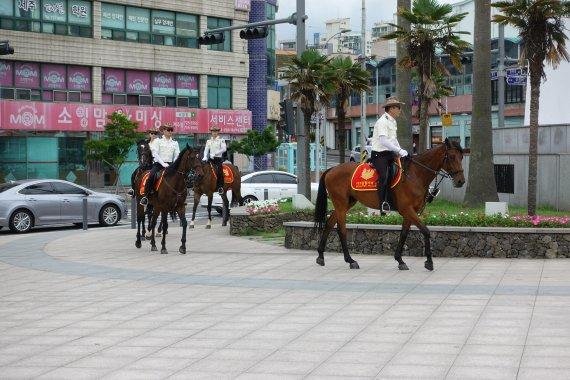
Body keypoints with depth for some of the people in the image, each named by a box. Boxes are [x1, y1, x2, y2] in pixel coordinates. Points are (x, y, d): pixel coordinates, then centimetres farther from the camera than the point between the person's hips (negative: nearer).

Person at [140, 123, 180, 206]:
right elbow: (155, 154, -4)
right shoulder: (158, 141, 4)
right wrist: (163, 163, -15)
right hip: (158, 163, -3)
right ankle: (145, 196, -25)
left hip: (170, 164, 3)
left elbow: (177, 155, 11)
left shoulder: (175, 142, 14)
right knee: (151, 176, -29)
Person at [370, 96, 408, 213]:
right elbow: (383, 141, -23)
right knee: (384, 175, -29)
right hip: (379, 154, -10)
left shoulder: (393, 122, 18)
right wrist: (399, 150, -25)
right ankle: (383, 203, -30)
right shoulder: (382, 121, -13)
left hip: (390, 154, 10)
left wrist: (400, 151, 11)